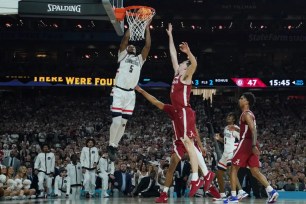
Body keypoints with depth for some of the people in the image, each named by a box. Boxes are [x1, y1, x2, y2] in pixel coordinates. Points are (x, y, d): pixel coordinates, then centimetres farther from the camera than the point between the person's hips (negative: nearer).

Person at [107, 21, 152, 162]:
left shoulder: (139, 59, 20)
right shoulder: (122, 55, 10)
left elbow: (148, 45, 10)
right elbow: (125, 38, -1)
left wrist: (147, 28, 9)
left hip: (131, 94, 5)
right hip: (119, 92, -4)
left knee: (123, 122, 7)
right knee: (116, 121, -11)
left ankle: (115, 146, 17)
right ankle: (111, 146, 2)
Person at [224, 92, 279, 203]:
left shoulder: (246, 114, -9)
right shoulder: (249, 114, 21)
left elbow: (253, 130, -21)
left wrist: (254, 146, -30)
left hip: (246, 143, -9)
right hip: (250, 144, 9)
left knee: (234, 169, -1)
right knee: (255, 171, 6)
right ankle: (271, 191, -8)